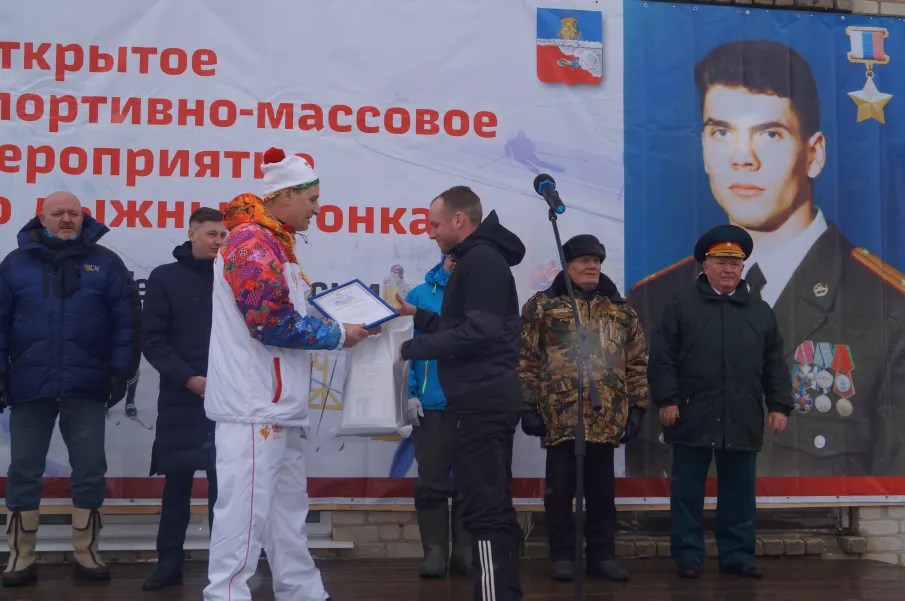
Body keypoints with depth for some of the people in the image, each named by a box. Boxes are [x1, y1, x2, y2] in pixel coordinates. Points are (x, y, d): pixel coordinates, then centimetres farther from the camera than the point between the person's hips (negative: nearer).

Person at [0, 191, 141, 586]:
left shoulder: (105, 263, 5)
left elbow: (126, 319, 2)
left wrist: (122, 369, -4)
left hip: (87, 388, 0)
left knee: (90, 472, 5)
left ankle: (86, 554, 19)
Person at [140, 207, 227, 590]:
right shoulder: (165, 278, 4)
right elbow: (151, 339, -2)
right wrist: (189, 378, -12)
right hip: (181, 397, -1)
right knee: (177, 480, 5)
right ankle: (169, 562, 13)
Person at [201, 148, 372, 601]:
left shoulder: (272, 243, 18)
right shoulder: (252, 241, -15)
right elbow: (272, 322, -23)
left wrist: (337, 318, 7)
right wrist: (337, 336, -12)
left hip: (278, 406, 11)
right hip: (255, 406, -11)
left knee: (288, 508, 16)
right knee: (246, 510, -8)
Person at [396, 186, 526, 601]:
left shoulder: (481, 260, -12)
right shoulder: (480, 259, 20)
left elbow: (478, 332, -22)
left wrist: (412, 349, -16)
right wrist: (417, 316, 15)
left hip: (479, 402, -11)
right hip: (487, 399, 11)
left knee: (483, 511, -9)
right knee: (495, 507, 14)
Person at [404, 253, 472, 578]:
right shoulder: (421, 294, 4)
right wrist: (410, 393, -6)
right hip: (431, 404, 0)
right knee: (431, 481, 4)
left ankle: (464, 551, 17)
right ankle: (435, 551, 12)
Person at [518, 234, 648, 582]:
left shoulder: (621, 311, 13)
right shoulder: (542, 306, 3)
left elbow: (637, 362, 13)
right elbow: (526, 359, -1)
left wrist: (637, 407, 6)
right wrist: (528, 404, -7)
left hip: (607, 418, 3)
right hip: (560, 416, -3)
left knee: (602, 491, 9)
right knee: (560, 490, 4)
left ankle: (602, 556, 19)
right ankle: (563, 556, 14)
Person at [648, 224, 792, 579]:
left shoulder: (760, 310, 12)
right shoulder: (681, 304, 2)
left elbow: (774, 364, 12)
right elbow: (662, 356, -3)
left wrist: (778, 405, 4)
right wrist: (666, 399, -10)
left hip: (742, 420, 3)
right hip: (693, 416, -3)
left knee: (739, 493, 9)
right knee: (688, 492, 4)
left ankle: (737, 555, 19)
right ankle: (688, 555, 14)